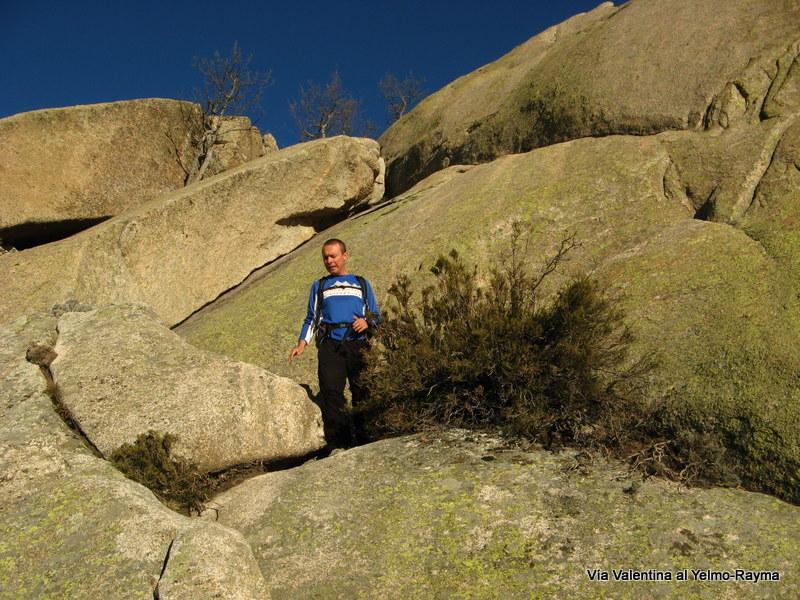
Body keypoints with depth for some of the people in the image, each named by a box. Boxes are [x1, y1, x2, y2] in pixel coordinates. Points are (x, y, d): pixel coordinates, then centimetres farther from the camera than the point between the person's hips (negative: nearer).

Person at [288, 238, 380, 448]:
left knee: (364, 394, -7)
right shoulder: (319, 286, 24)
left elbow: (376, 316, 19)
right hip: (330, 345, 0)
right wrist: (301, 344, 3)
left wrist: (367, 322, -4)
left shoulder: (362, 284, 23)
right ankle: (337, 445, -16)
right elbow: (311, 318, 19)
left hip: (358, 345, 0)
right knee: (331, 393, -14)